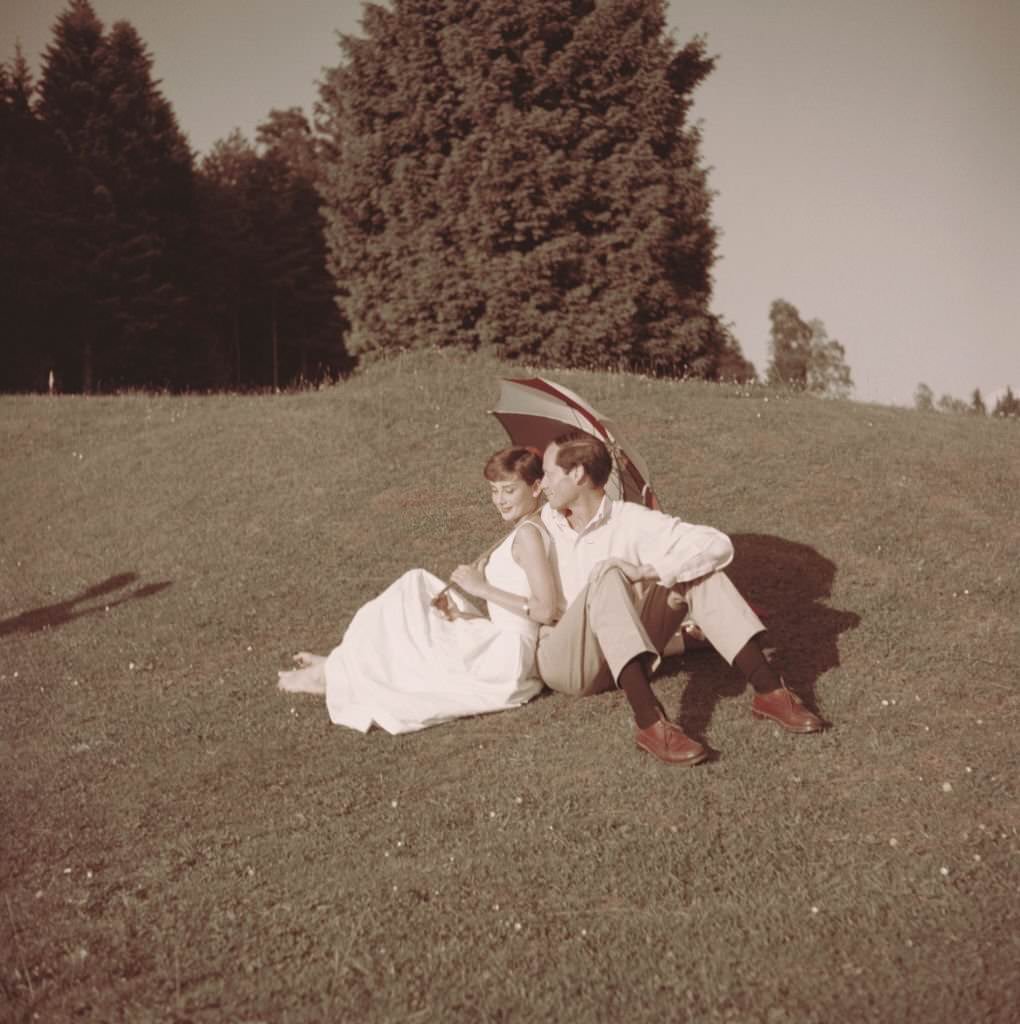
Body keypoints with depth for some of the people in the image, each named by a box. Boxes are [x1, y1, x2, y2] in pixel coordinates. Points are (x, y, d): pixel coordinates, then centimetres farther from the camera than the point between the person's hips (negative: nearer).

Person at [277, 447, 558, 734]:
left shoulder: (527, 533, -14)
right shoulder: (524, 533, 15)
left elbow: (546, 610, -23)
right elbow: (505, 612, 12)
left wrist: (483, 588, -17)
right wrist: (460, 613, -2)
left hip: (505, 657, -9)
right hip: (501, 649, 9)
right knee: (418, 585, 12)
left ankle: (338, 674, 14)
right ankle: (341, 664, 11)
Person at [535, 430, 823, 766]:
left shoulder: (630, 522, -6)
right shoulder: (544, 520, 3)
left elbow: (717, 544, -17)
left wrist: (652, 572, -25)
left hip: (621, 656, 2)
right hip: (564, 663, -1)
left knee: (695, 565, -12)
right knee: (608, 572, -31)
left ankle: (767, 689, -18)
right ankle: (649, 719, -44)